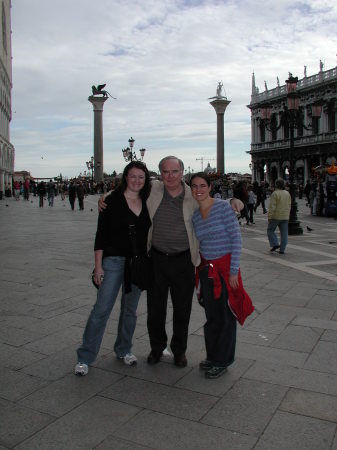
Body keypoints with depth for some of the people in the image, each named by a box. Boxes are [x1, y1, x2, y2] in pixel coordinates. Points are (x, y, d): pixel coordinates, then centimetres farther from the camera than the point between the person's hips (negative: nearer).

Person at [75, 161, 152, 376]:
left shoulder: (147, 202, 6)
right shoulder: (112, 201, -6)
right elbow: (101, 235, -7)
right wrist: (98, 266, -10)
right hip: (114, 259, -4)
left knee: (130, 309, 14)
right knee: (102, 308, -6)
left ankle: (124, 350, 31)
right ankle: (85, 357, 6)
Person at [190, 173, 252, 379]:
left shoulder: (223, 206, -11)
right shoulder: (194, 215, 7)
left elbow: (236, 238, -13)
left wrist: (234, 271, -15)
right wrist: (200, 267, 9)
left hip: (225, 267, -5)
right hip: (206, 268, 5)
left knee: (225, 315, 4)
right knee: (211, 315, 14)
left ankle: (222, 361, 20)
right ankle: (212, 356, 31)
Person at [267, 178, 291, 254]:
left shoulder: (275, 194, -12)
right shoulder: (287, 193, 7)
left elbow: (272, 207, -16)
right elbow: (289, 206, 10)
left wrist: (269, 217, -12)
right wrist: (287, 216, 18)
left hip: (276, 216, -5)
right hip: (285, 217, 5)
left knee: (270, 230, 12)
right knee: (284, 233, 6)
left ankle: (275, 244, -1)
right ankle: (282, 249, 6)